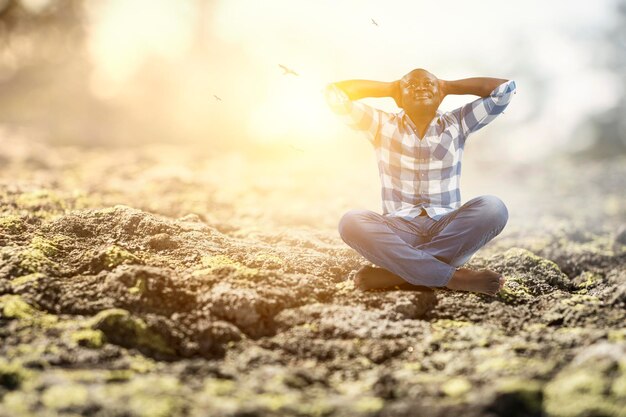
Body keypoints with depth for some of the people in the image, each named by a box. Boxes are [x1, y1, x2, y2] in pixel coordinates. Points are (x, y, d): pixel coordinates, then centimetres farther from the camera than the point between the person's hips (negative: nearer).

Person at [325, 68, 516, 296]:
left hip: (447, 230, 1)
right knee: (351, 222, -32)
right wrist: (389, 87, 11)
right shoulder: (382, 125, 9)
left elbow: (505, 88, 2)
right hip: (398, 230, 0)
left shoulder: (457, 123, 10)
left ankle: (395, 273, -29)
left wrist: (447, 86, 11)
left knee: (493, 208, -29)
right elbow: (334, 93, 0)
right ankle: (454, 277, -31)